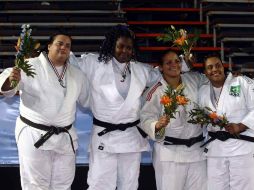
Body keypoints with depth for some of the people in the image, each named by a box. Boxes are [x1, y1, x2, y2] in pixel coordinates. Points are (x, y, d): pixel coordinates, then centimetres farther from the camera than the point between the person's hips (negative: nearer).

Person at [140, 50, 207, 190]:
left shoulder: (193, 80, 5)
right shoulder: (156, 92, -9)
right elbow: (146, 119, -11)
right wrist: (157, 125, -31)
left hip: (196, 150, 5)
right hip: (169, 152, -4)